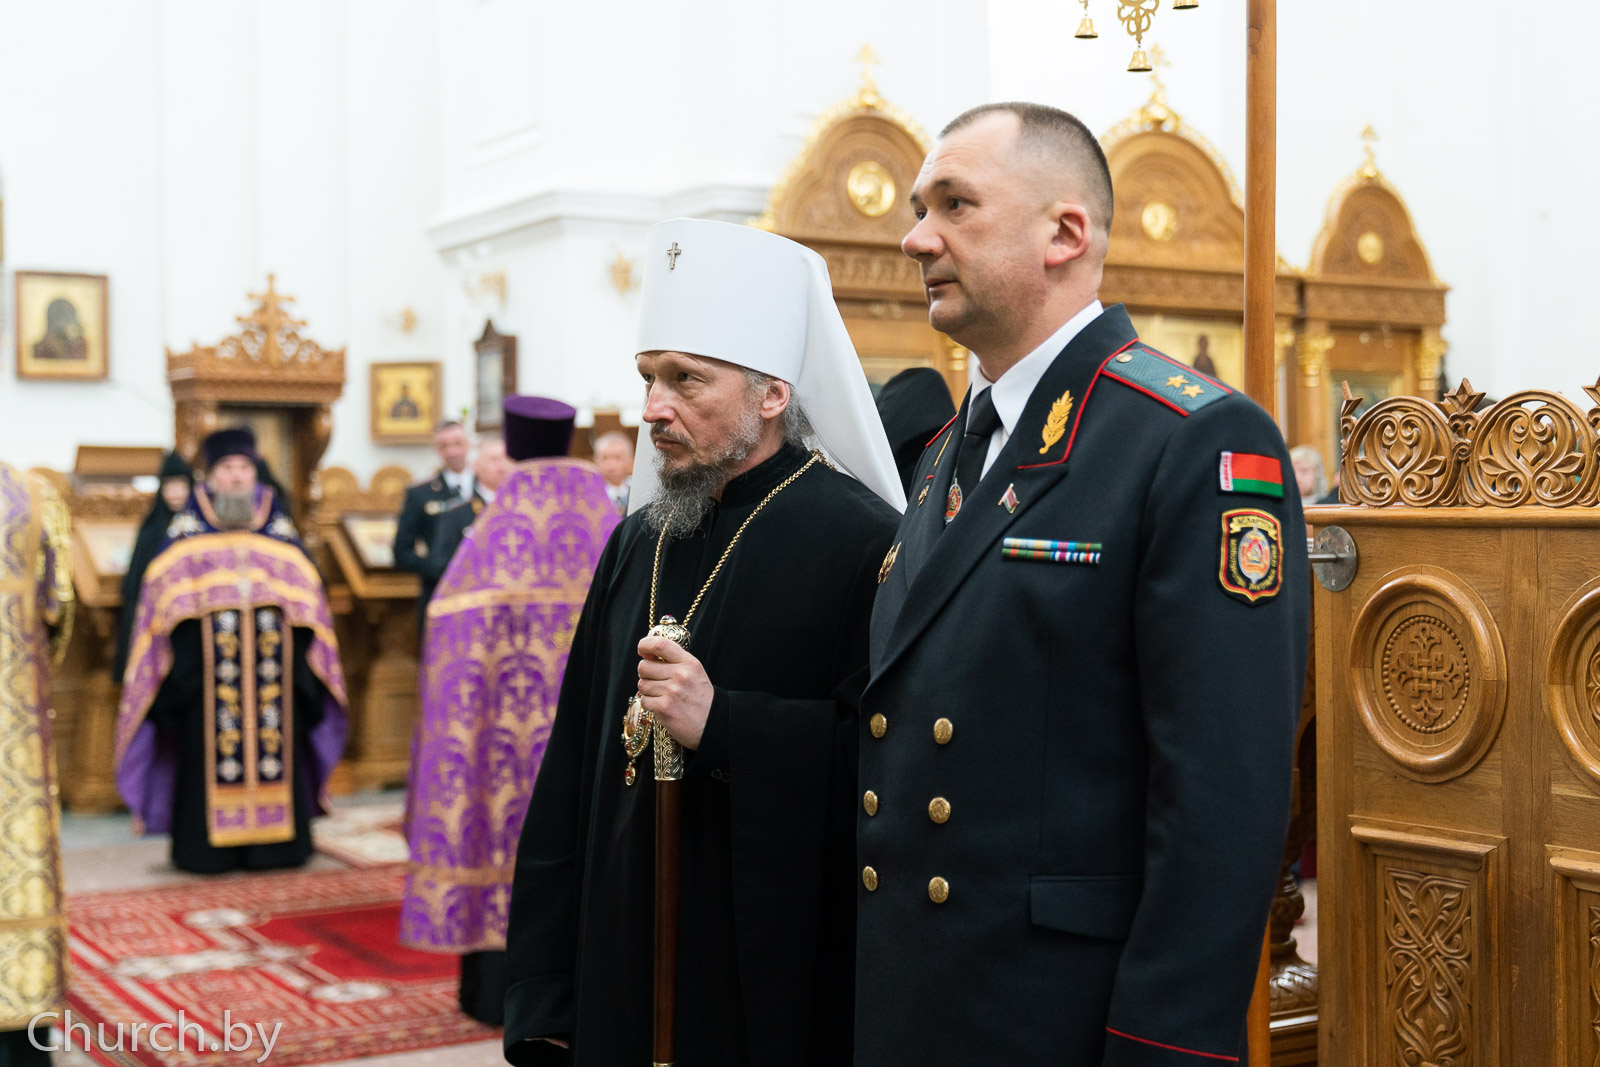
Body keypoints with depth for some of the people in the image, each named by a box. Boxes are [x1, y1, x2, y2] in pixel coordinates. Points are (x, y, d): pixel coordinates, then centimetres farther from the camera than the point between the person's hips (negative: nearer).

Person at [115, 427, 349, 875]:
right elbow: (164, 588, 2)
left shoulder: (278, 526, 13)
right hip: (208, 665, -2)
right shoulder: (188, 526, 8)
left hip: (272, 662, 2)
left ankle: (273, 839, 6)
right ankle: (209, 846, 1)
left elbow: (305, 587, 12)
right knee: (208, 749, -5)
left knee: (275, 744, 0)